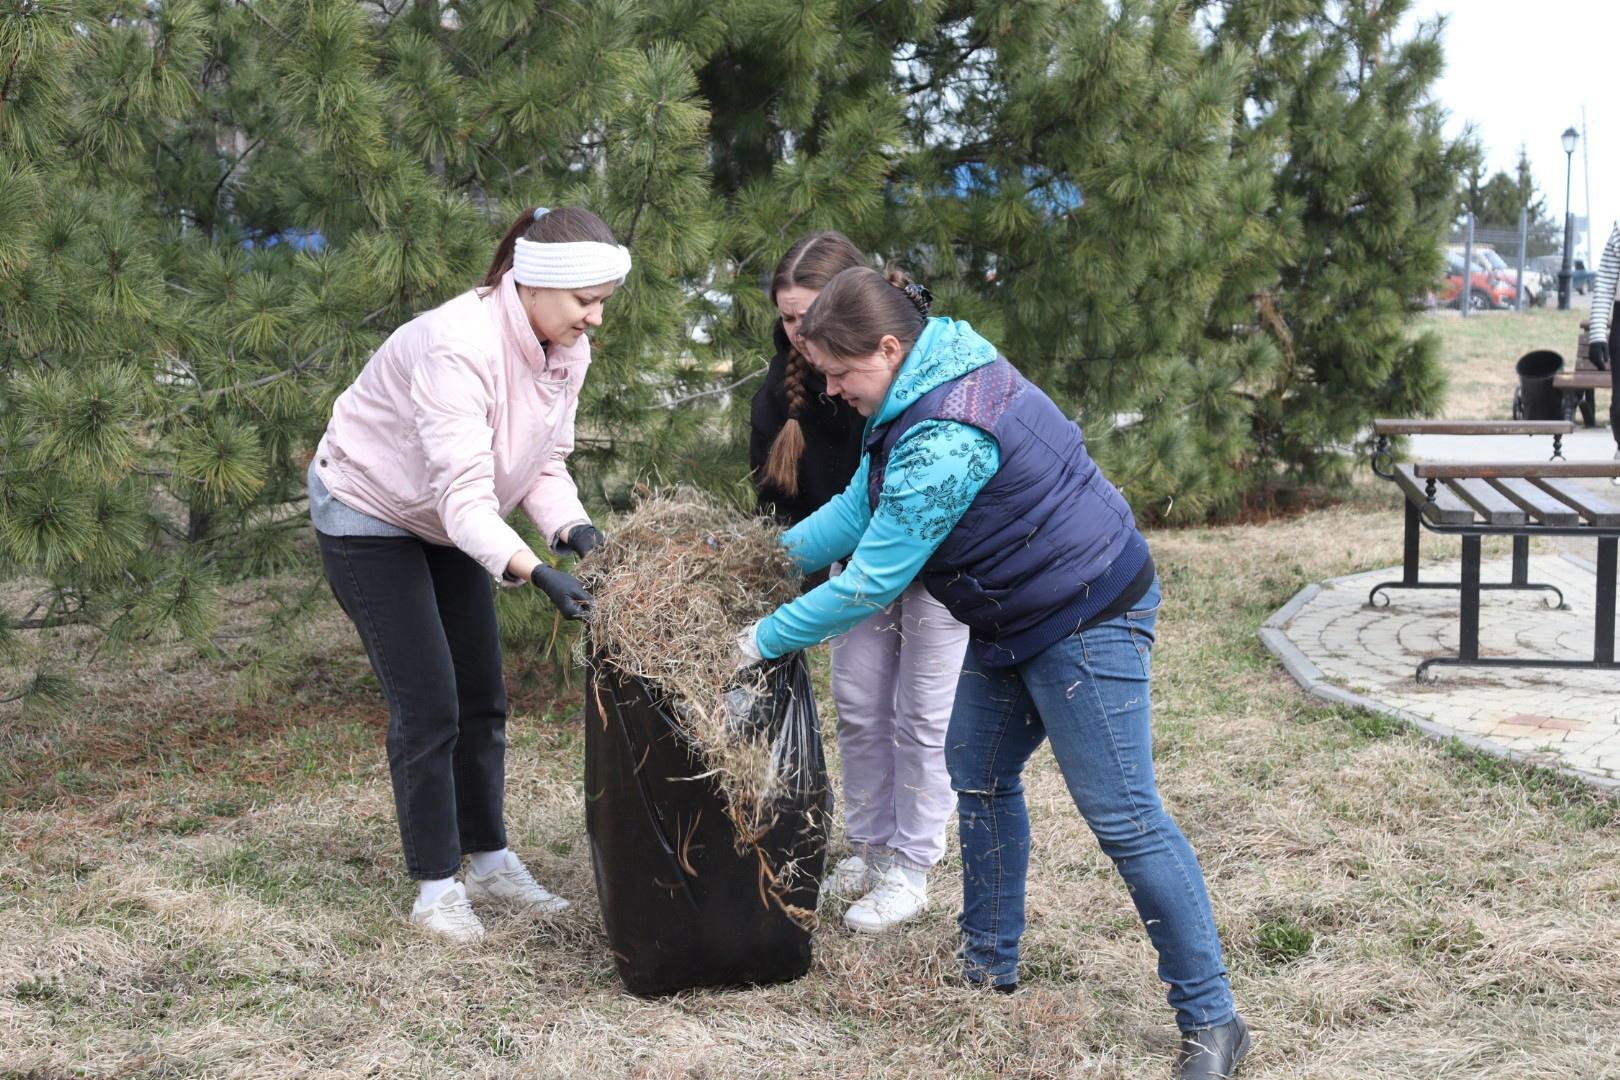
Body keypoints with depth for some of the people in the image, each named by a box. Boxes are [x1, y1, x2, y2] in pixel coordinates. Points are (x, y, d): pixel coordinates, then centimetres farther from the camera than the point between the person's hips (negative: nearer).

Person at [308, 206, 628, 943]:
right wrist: (535, 574, -52)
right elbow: (465, 495, -41)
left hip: (444, 523, 8)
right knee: (427, 708, -8)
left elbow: (545, 464, -7)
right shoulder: (459, 346, -36)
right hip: (369, 514, -8)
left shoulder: (568, 350, -12)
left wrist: (569, 525, -27)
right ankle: (436, 886, 4)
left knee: (482, 698, 11)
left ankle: (490, 861, 24)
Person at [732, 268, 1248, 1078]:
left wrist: (766, 639, -15)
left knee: (1124, 818, -8)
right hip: (1015, 620, 11)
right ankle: (989, 965, 33)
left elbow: (874, 582, -25)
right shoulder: (917, 395, 2)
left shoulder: (947, 436, -30)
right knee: (978, 776, 18)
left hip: (1086, 617, -11)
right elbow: (858, 507, 13)